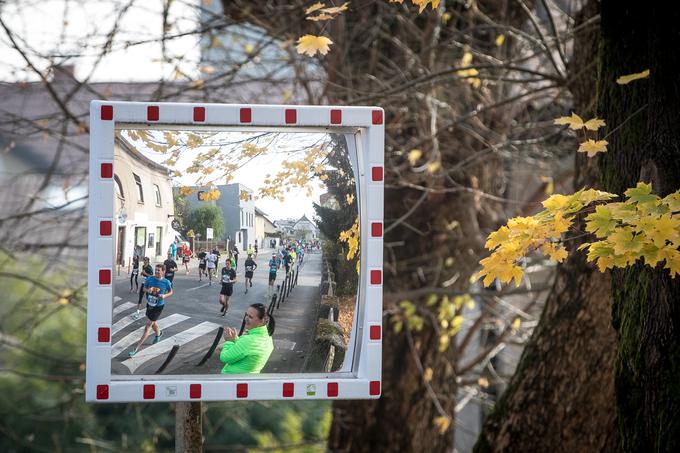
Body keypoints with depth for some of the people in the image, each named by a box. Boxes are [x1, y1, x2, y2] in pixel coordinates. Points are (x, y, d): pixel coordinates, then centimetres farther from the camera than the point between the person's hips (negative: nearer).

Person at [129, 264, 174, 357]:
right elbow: (144, 288, 5)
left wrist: (165, 296, -18)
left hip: (158, 306, -5)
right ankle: (158, 333, 59)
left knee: (148, 325, -7)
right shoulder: (150, 279, -9)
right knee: (152, 322, 24)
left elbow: (171, 292, 2)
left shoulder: (166, 282, -15)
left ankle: (137, 347, -4)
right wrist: (148, 290, -18)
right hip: (149, 304, 5)